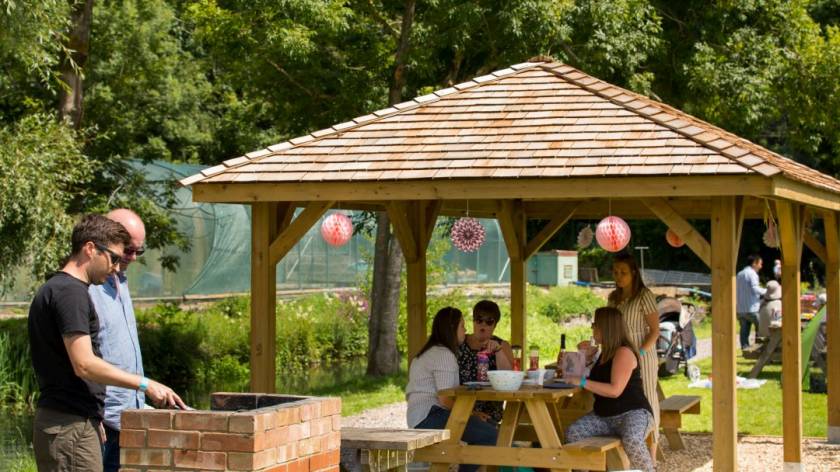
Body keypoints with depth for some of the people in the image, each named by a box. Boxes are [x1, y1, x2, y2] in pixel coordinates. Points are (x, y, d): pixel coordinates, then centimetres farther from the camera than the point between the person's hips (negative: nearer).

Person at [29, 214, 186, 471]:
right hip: (71, 427, -10)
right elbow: (84, 365, -20)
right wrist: (146, 384, -15)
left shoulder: (53, 289, 19)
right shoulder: (70, 291, -13)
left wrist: (94, 421, 21)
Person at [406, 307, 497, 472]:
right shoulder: (444, 354, -10)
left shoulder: (429, 353, 22)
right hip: (429, 417, -11)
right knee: (489, 435, -19)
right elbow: (445, 399, -19)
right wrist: (471, 413, -5)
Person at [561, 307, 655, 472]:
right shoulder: (606, 352, 14)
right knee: (573, 433, -15)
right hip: (604, 416, 9)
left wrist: (582, 382, -22)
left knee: (632, 442, -39)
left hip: (632, 413, -8)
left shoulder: (624, 353, -14)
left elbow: (615, 390, -23)